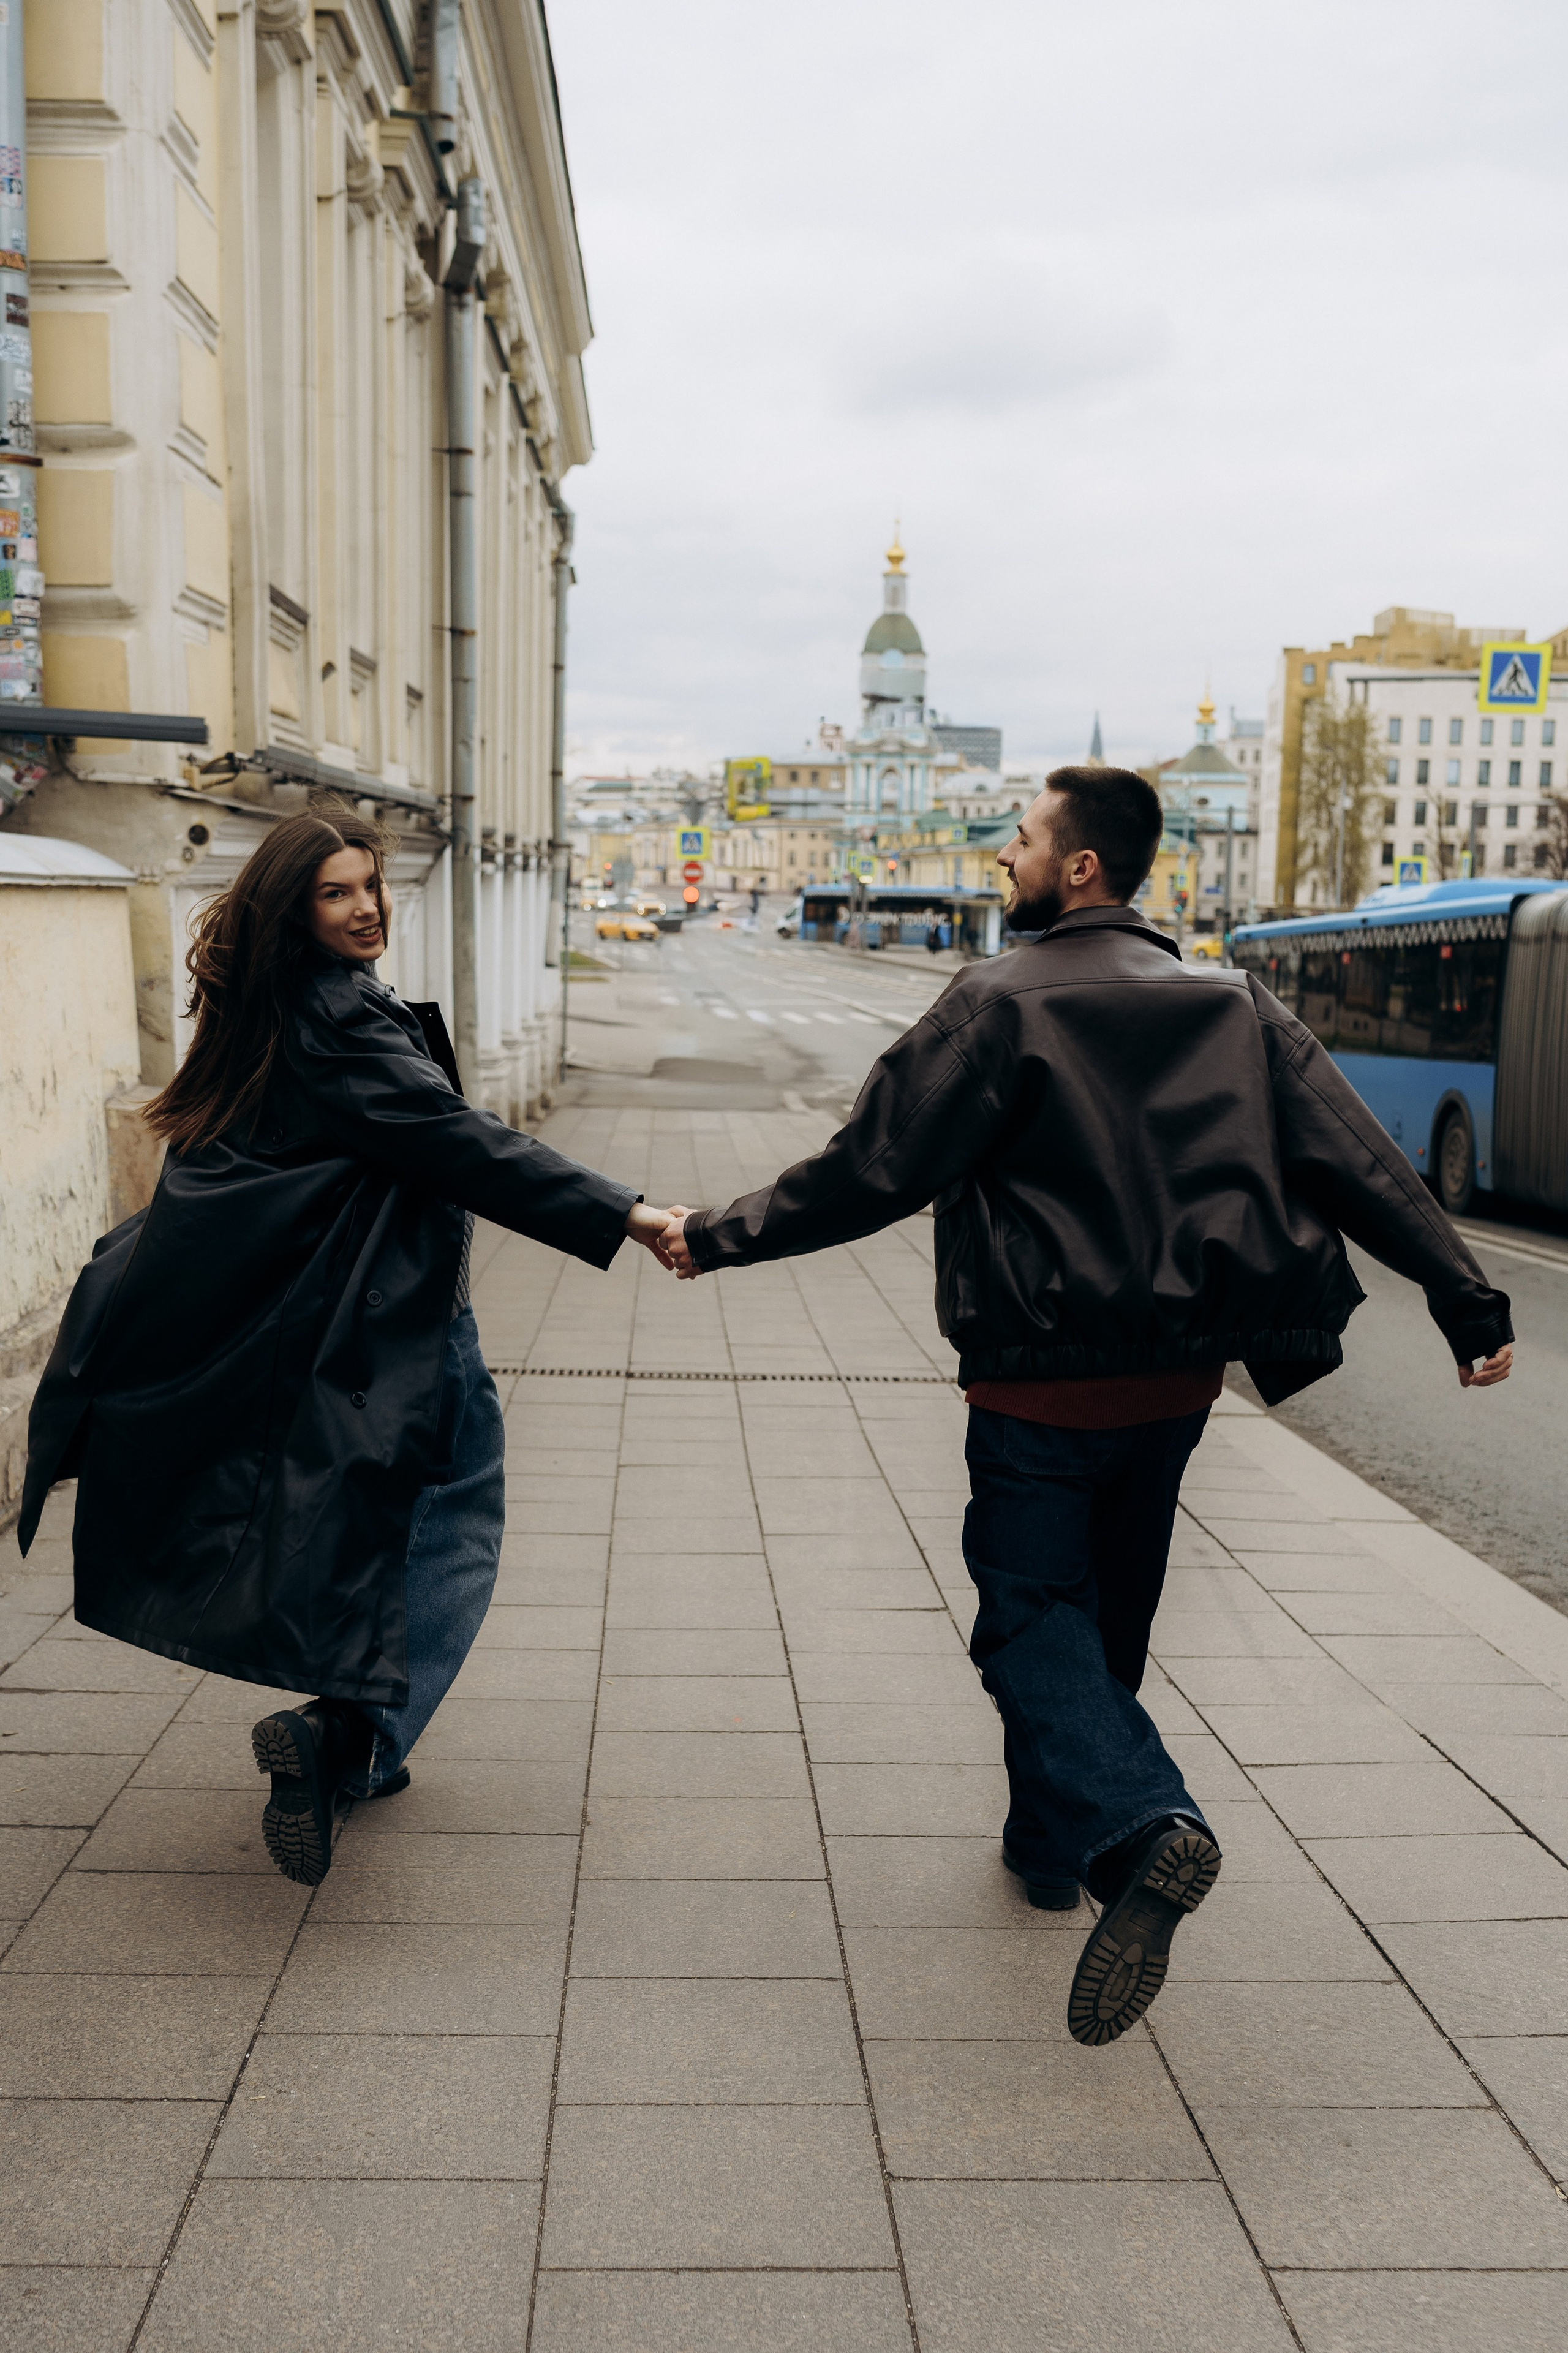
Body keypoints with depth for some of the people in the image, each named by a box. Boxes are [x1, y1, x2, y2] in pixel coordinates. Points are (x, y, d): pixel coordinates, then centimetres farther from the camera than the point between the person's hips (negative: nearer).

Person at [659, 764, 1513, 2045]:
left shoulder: (1001, 1003, -12)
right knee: (1108, 1614, 21)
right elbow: (1363, 1164, -1)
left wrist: (719, 1237, -1)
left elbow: (869, 1175, -12)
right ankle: (1054, 1843, 34)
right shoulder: (1237, 1006, 4)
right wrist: (1470, 1301, 2)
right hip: (1178, 1378, 6)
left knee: (1032, 1614, 4)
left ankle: (1137, 1822, -21)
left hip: (1044, 1384, -6)